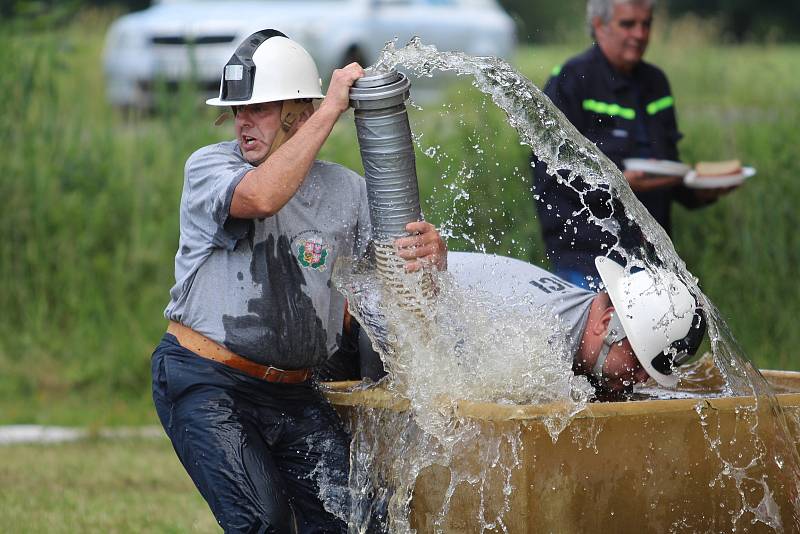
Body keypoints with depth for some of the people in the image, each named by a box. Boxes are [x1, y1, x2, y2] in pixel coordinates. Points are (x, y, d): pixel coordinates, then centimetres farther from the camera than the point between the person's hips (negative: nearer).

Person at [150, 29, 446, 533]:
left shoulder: (347, 190, 5)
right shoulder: (208, 167, -6)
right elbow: (261, 197, -30)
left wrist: (430, 255, -22)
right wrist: (332, 108, -24)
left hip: (293, 392, 4)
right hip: (206, 382, -4)